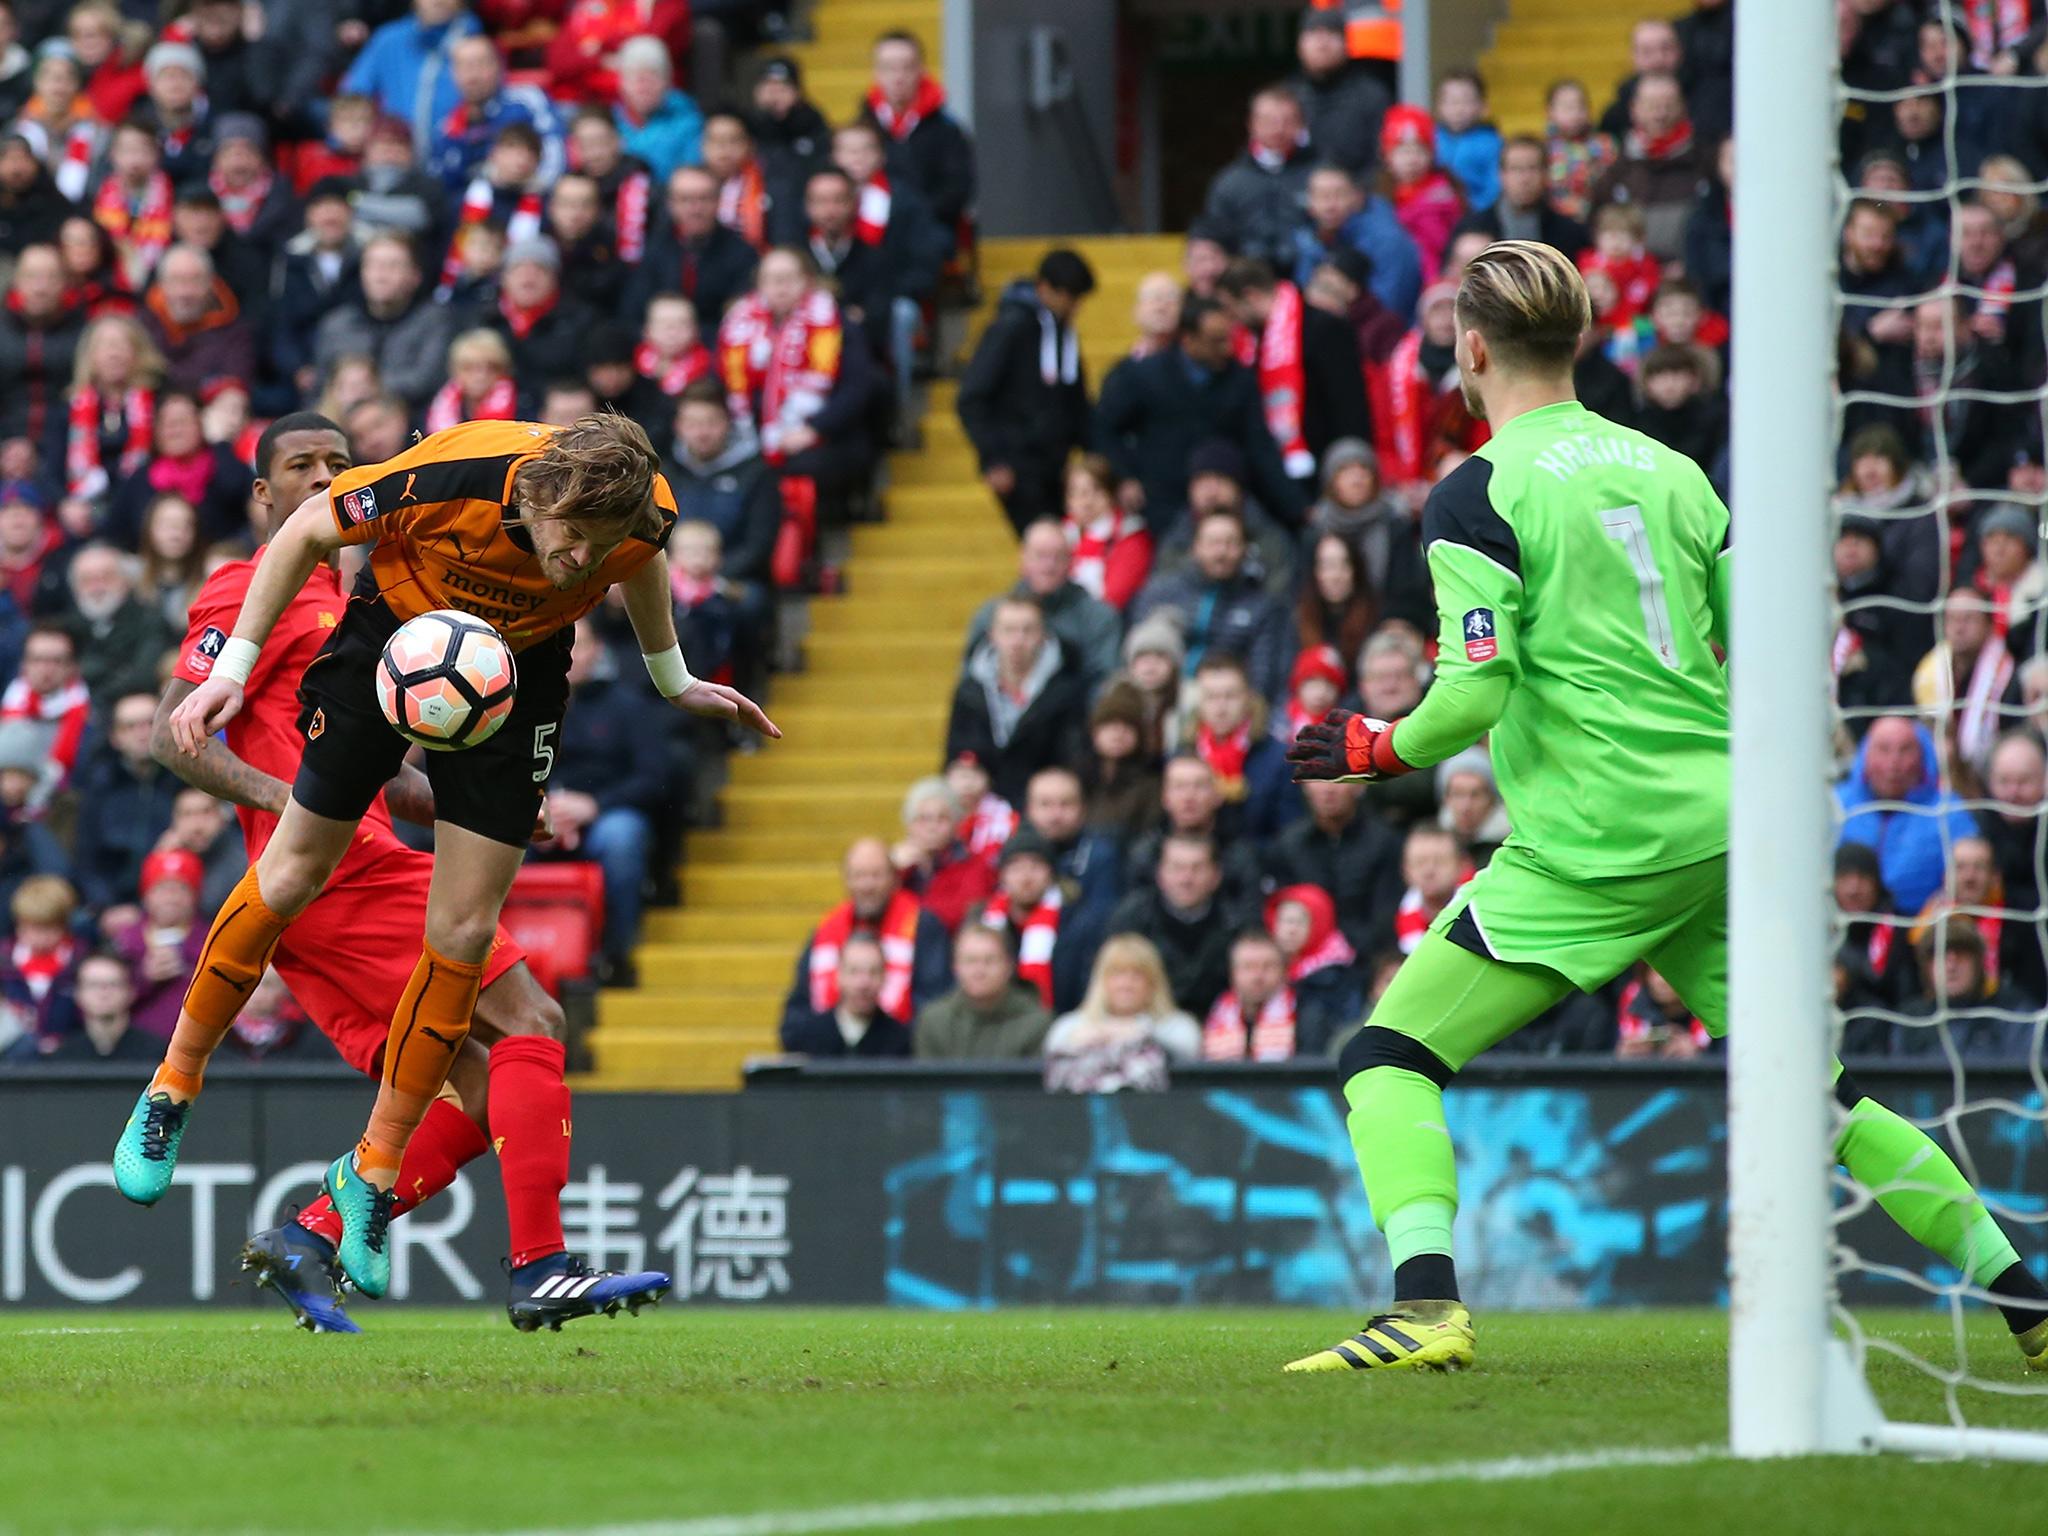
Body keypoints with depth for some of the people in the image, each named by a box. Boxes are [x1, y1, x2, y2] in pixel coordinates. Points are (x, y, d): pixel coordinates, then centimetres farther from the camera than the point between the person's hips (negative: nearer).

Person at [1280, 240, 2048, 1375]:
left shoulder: (1479, 493, -5)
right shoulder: (1670, 470, 14)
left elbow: (1476, 693, -14)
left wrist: (1379, 748, 4)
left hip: (1593, 845, -6)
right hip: (1718, 833, 6)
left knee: (1389, 1058, -2)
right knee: (1808, 1088, 17)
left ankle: (1427, 1304, -22)